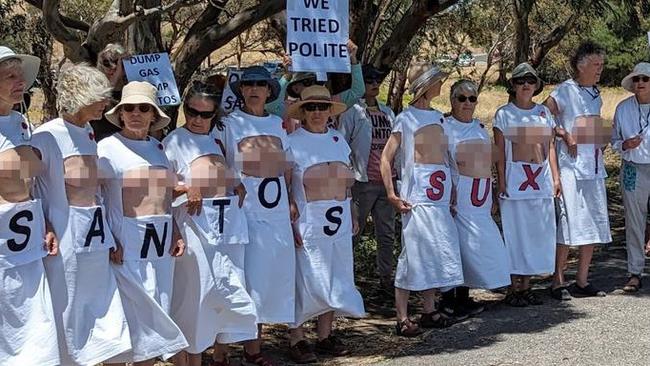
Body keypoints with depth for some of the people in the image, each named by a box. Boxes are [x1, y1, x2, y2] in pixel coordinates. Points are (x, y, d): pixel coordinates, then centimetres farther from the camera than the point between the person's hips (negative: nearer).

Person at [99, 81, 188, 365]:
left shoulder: (159, 149, 13)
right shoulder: (107, 148, -5)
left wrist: (175, 234, 8)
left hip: (161, 247, 6)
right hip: (126, 247, -6)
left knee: (154, 320, 10)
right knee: (124, 320, -2)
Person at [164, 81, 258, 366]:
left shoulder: (219, 138, 17)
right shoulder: (175, 141, 2)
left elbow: (233, 174, 28)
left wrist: (241, 186, 7)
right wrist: (184, 189, -19)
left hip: (228, 224, 5)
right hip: (195, 224, -5)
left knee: (229, 289, 9)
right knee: (196, 292, -4)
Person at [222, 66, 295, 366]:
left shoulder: (277, 124, 14)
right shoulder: (230, 124, 1)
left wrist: (292, 203, 13)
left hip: (276, 213, 5)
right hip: (244, 212, -5)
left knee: (269, 278, 7)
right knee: (247, 278, -6)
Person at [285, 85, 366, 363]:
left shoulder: (338, 139, 12)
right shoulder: (292, 142, -4)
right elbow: (283, 187, -8)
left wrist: (353, 215, 15)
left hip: (338, 224, 6)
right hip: (307, 225, -5)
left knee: (333, 280, 10)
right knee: (304, 280, -3)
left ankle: (325, 336, 22)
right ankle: (297, 340, 7)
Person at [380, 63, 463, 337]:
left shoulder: (438, 117, 16)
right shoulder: (406, 118, -5)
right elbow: (386, 157, -9)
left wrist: (451, 190, 17)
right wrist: (391, 194, -16)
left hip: (440, 196, 7)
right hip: (417, 196, -7)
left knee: (436, 252, 10)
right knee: (414, 252, -8)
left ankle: (429, 311, 19)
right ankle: (402, 318, -3)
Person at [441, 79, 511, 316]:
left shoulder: (479, 128, 18)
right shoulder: (444, 128, -4)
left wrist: (491, 197, 21)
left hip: (480, 198, 7)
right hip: (458, 197, -6)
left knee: (470, 245, 7)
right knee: (455, 245, -7)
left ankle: (463, 298, 15)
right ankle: (449, 298, 0)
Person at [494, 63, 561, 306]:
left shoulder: (544, 112, 13)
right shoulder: (504, 114, 0)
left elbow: (550, 147, 14)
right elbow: (499, 152, -3)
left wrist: (556, 177, 7)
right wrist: (502, 183, -9)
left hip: (541, 183, 5)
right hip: (515, 183, -4)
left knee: (538, 233, 6)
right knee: (515, 233, -2)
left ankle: (526, 286, 15)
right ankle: (513, 289, 4)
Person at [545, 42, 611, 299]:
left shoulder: (595, 94, 15)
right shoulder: (565, 91, -7)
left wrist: (603, 140, 10)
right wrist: (565, 135, -16)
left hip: (594, 166, 8)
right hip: (571, 165, -8)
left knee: (594, 222, 8)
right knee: (569, 221, -8)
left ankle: (582, 281, 16)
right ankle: (558, 282, 0)